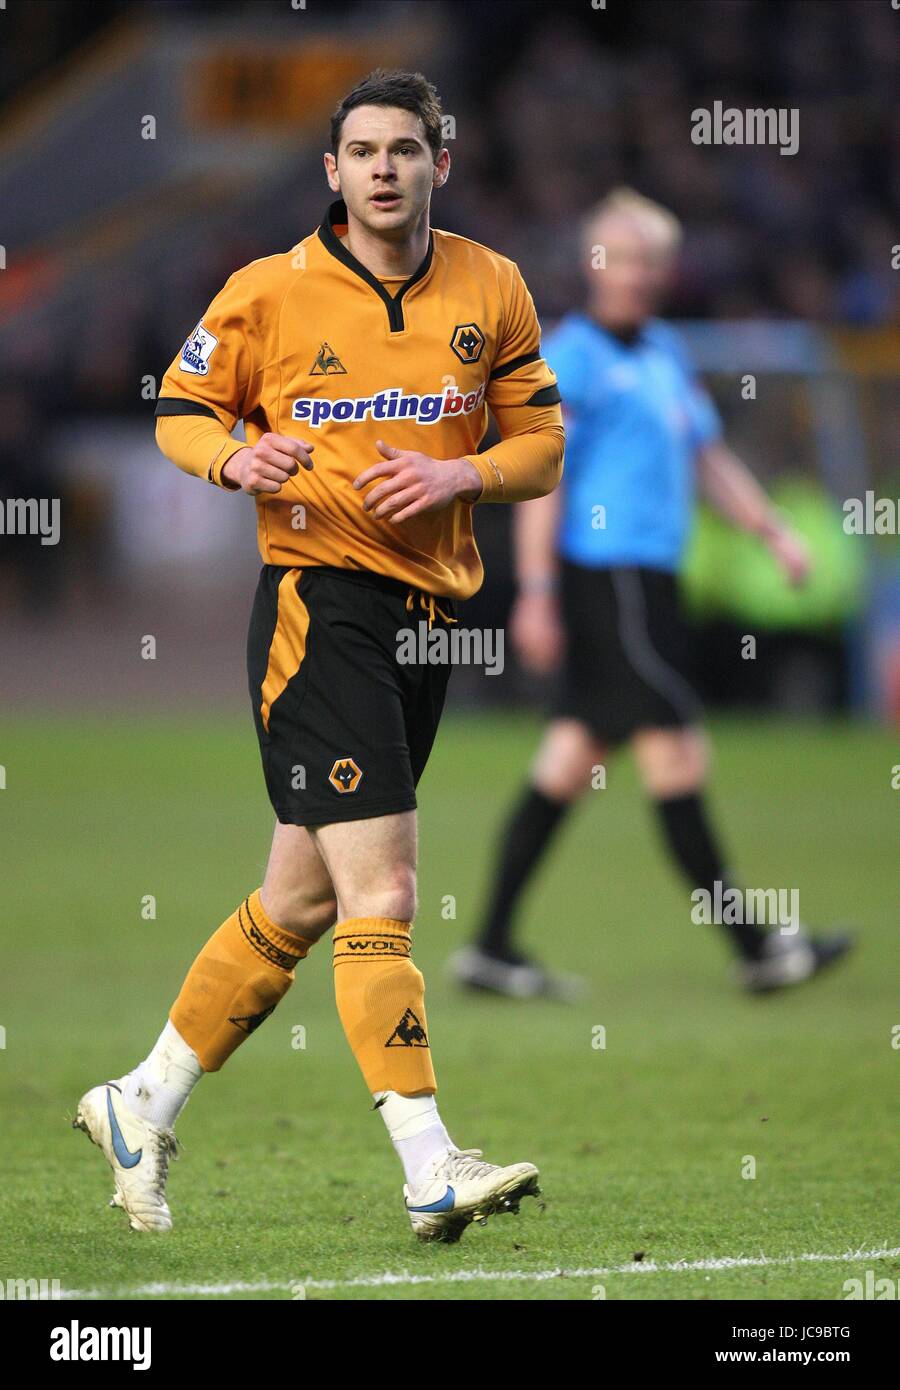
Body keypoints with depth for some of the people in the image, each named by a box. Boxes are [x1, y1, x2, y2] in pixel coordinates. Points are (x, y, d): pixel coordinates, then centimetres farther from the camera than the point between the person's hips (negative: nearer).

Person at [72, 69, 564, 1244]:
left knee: (302, 900, 12)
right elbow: (181, 408, 8)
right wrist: (234, 458, -14)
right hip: (318, 603, -5)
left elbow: (540, 447, 12)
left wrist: (459, 475, -9)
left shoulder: (493, 292, 7)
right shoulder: (270, 290, -2)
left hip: (429, 611, 6)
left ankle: (145, 1105, 27)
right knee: (380, 893, -15)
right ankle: (431, 1168, -20)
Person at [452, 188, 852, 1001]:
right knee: (676, 754, -6)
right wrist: (537, 591, -16)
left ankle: (494, 949, 11)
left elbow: (708, 455, 25)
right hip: (606, 574, -9)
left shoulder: (664, 353, 18)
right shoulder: (573, 353, -8)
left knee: (573, 761, 8)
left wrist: (774, 531, 15)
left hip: (647, 578, 9)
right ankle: (755, 950, -4)